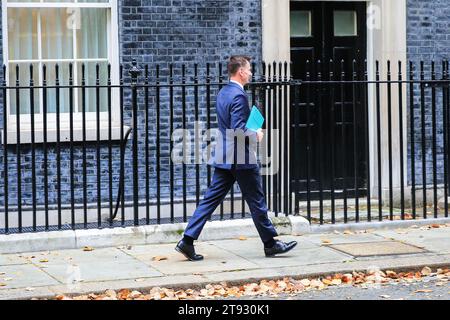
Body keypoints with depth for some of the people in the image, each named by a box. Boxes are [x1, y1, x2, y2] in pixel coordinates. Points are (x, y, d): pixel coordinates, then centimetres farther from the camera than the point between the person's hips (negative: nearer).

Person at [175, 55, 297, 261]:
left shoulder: (222, 93, 12)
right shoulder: (238, 96, -18)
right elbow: (238, 131, -24)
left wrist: (252, 133, 16)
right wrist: (255, 136, -8)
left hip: (223, 158, 9)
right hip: (241, 159, -9)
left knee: (211, 199, 6)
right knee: (256, 202, 4)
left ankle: (187, 241, 0)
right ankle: (270, 244, 15)